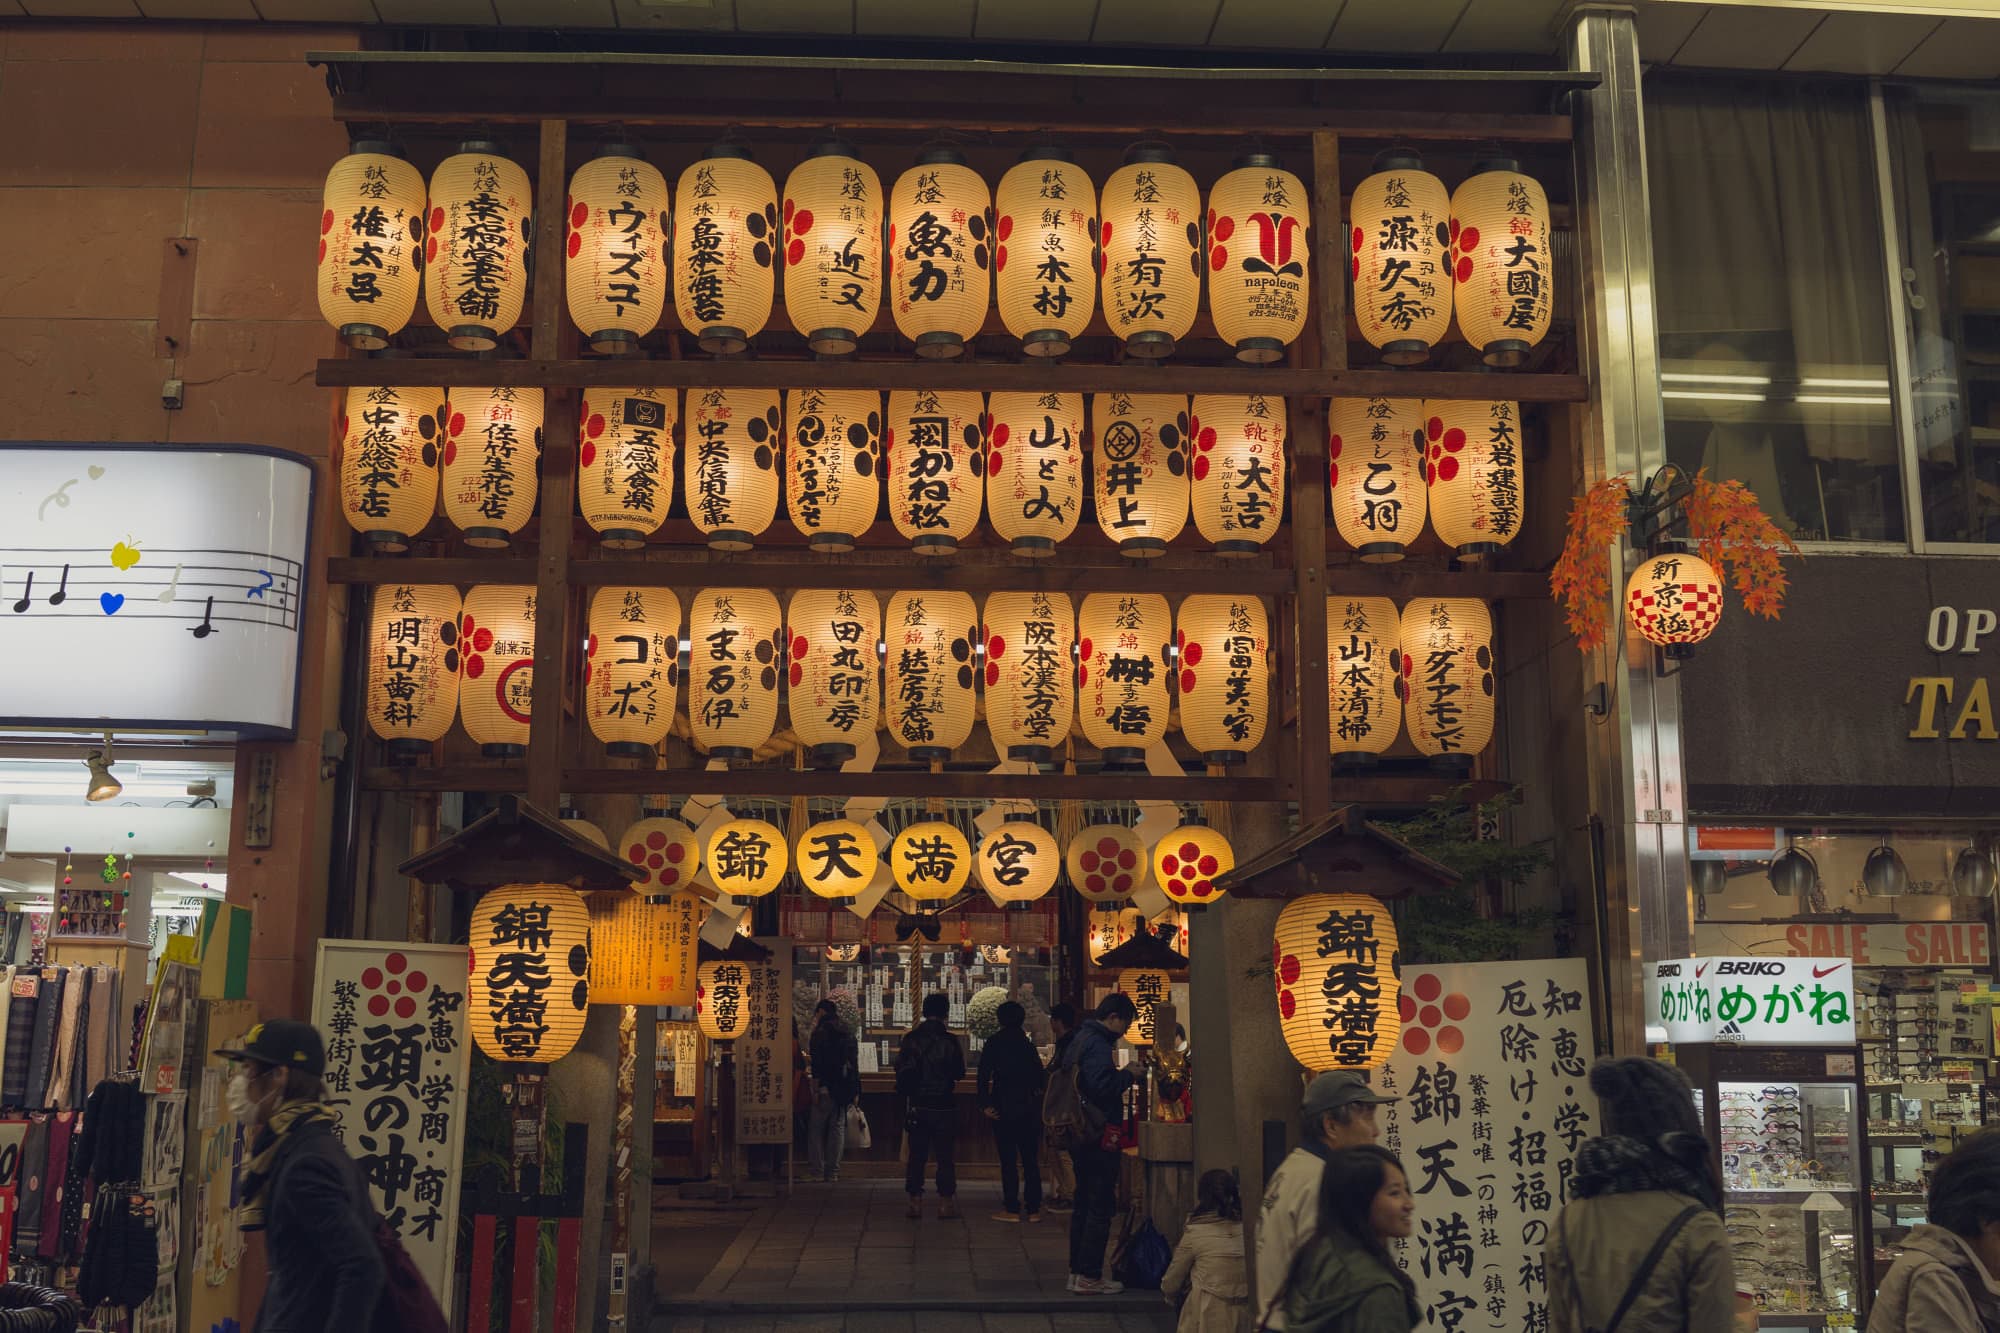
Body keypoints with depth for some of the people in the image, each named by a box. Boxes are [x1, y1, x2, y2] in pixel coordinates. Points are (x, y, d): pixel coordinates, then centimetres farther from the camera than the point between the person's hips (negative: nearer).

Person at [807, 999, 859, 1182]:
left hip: (826, 1087, -6)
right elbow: (854, 1062, 13)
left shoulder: (820, 1032, -7)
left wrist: (816, 1089, -13)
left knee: (816, 1129, 2)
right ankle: (833, 1171, 8)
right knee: (838, 1128, 8)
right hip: (844, 1089, 6)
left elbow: (818, 1063, -13)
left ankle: (818, 1172, -1)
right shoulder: (848, 1033, 13)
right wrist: (855, 1091, 15)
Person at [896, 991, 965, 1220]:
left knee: (916, 1155, 9)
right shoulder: (950, 1041, -9)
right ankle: (945, 1202, 6)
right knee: (944, 1156, 5)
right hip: (944, 1106, -2)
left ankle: (915, 1201, 9)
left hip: (918, 1105, 2)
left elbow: (901, 1070, 4)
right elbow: (960, 1073, -1)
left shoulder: (910, 1039, -2)